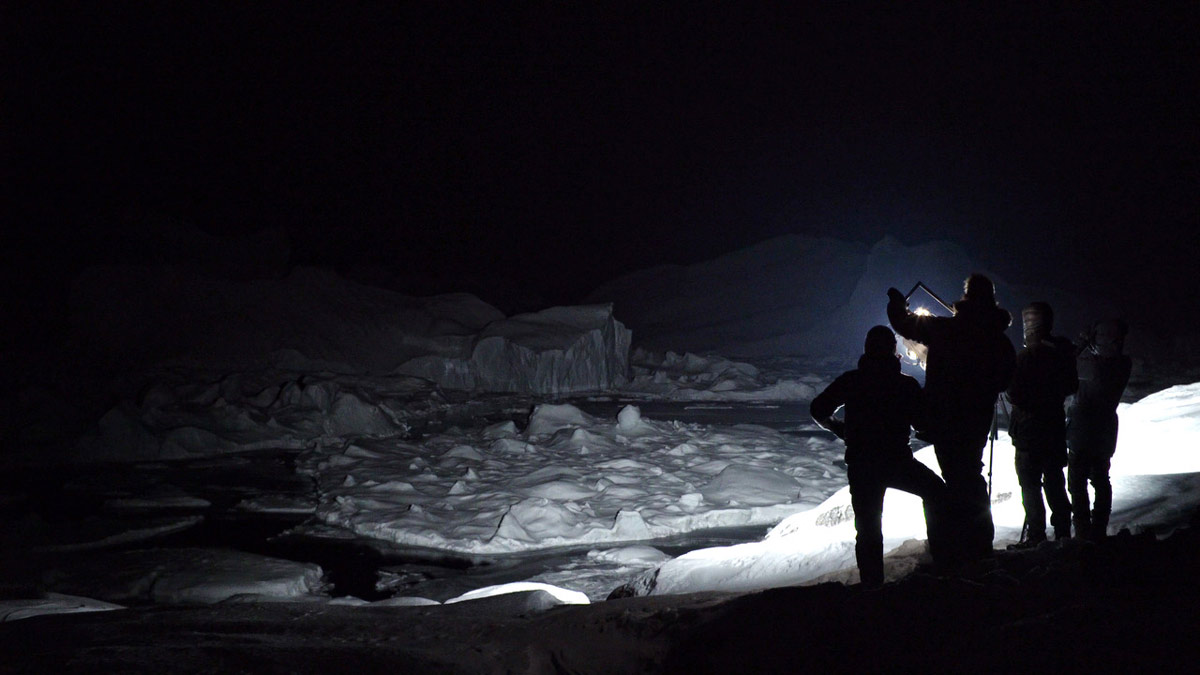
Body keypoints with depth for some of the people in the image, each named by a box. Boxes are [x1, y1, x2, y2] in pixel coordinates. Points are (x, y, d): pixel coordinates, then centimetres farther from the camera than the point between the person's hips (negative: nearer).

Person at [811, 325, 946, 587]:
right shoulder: (906, 384, -1)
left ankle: (872, 584, 2)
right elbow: (924, 422, 2)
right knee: (936, 492, 20)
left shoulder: (851, 381, 1)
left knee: (868, 527, 6)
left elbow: (818, 410, -2)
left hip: (860, 465, 1)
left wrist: (839, 428, 15)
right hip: (897, 462, -1)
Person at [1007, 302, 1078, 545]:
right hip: (1055, 424, 7)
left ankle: (1035, 534, -2)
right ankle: (1062, 531, 20)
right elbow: (1071, 387, 13)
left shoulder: (1026, 356, -18)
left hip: (1029, 427, -7)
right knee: (1055, 481, 16)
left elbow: (1015, 394, -19)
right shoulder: (1063, 352, 2)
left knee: (1030, 484, 0)